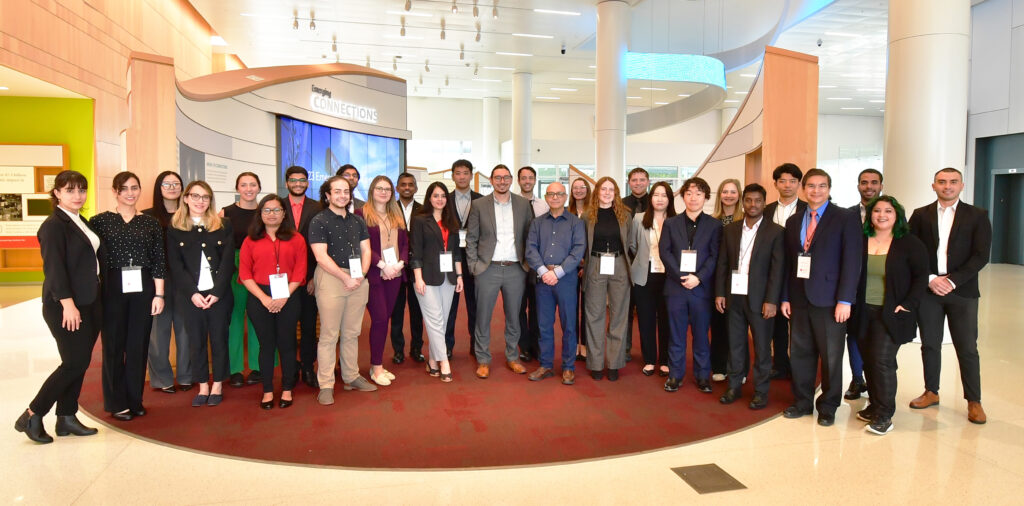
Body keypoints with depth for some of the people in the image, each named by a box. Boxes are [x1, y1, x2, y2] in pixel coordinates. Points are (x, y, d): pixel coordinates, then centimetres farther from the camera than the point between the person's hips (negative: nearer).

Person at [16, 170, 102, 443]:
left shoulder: (82, 223, 13)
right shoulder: (53, 225, -11)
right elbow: (53, 267, -18)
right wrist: (67, 304, -23)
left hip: (89, 303, 8)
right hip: (65, 307, -8)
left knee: (79, 363, 11)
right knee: (74, 363, -6)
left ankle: (66, 418, 20)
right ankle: (32, 416, 8)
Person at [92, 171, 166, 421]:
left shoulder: (151, 223, 7)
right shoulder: (100, 221, 2)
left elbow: (159, 260, 6)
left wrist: (159, 294, 1)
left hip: (142, 289, 2)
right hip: (112, 290, -2)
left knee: (139, 346, 6)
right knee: (114, 346, 4)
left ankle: (135, 400, 19)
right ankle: (116, 403, 16)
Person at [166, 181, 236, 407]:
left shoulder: (224, 225, 4)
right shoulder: (175, 228, 5)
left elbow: (228, 260, -2)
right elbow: (175, 265, 0)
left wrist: (217, 292, -11)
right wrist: (193, 293, -11)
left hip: (219, 293, 0)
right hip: (191, 295, 1)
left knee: (219, 338, 5)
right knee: (196, 341, 6)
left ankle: (217, 386, 17)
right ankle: (203, 387, 16)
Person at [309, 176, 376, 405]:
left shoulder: (358, 221, 15)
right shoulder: (319, 221, -3)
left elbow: (365, 250, 13)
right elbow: (321, 256, -10)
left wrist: (361, 274, -4)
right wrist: (346, 277, -14)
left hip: (358, 280, 5)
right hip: (331, 279, -5)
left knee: (352, 333, 12)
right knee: (329, 335, -3)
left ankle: (351, 377, 24)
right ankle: (326, 385, 4)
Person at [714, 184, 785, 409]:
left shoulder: (775, 232, -2)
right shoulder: (730, 230, 8)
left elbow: (778, 269, -6)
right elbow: (722, 263, 9)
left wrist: (771, 300, -12)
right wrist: (720, 293, 2)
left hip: (759, 298, -3)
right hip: (734, 296, 3)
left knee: (761, 347, 4)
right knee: (735, 345, 11)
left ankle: (760, 391, 16)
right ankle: (734, 387, 21)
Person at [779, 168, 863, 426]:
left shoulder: (846, 219, -3)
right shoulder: (793, 221, 12)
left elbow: (852, 260, -8)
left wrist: (844, 300, -14)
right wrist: (786, 297, 7)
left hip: (829, 300, -4)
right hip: (800, 299, 4)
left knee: (831, 357, 5)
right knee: (800, 353, 11)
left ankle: (828, 407, 21)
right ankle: (802, 401, 26)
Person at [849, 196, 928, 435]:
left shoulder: (909, 243, -3)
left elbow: (921, 276, -2)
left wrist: (908, 304, -11)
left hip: (891, 314, -4)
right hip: (863, 313, 4)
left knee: (882, 360, -9)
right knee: (869, 361, 10)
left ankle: (884, 415, 2)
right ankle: (875, 406, 24)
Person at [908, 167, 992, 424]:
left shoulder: (977, 216, 3)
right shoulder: (920, 215, 7)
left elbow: (981, 255, -4)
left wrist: (952, 280, -13)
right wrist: (929, 278, -10)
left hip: (962, 291, -1)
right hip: (927, 290, 2)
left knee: (967, 348, 1)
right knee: (930, 344, 9)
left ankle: (974, 401, 13)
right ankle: (931, 392, 23)